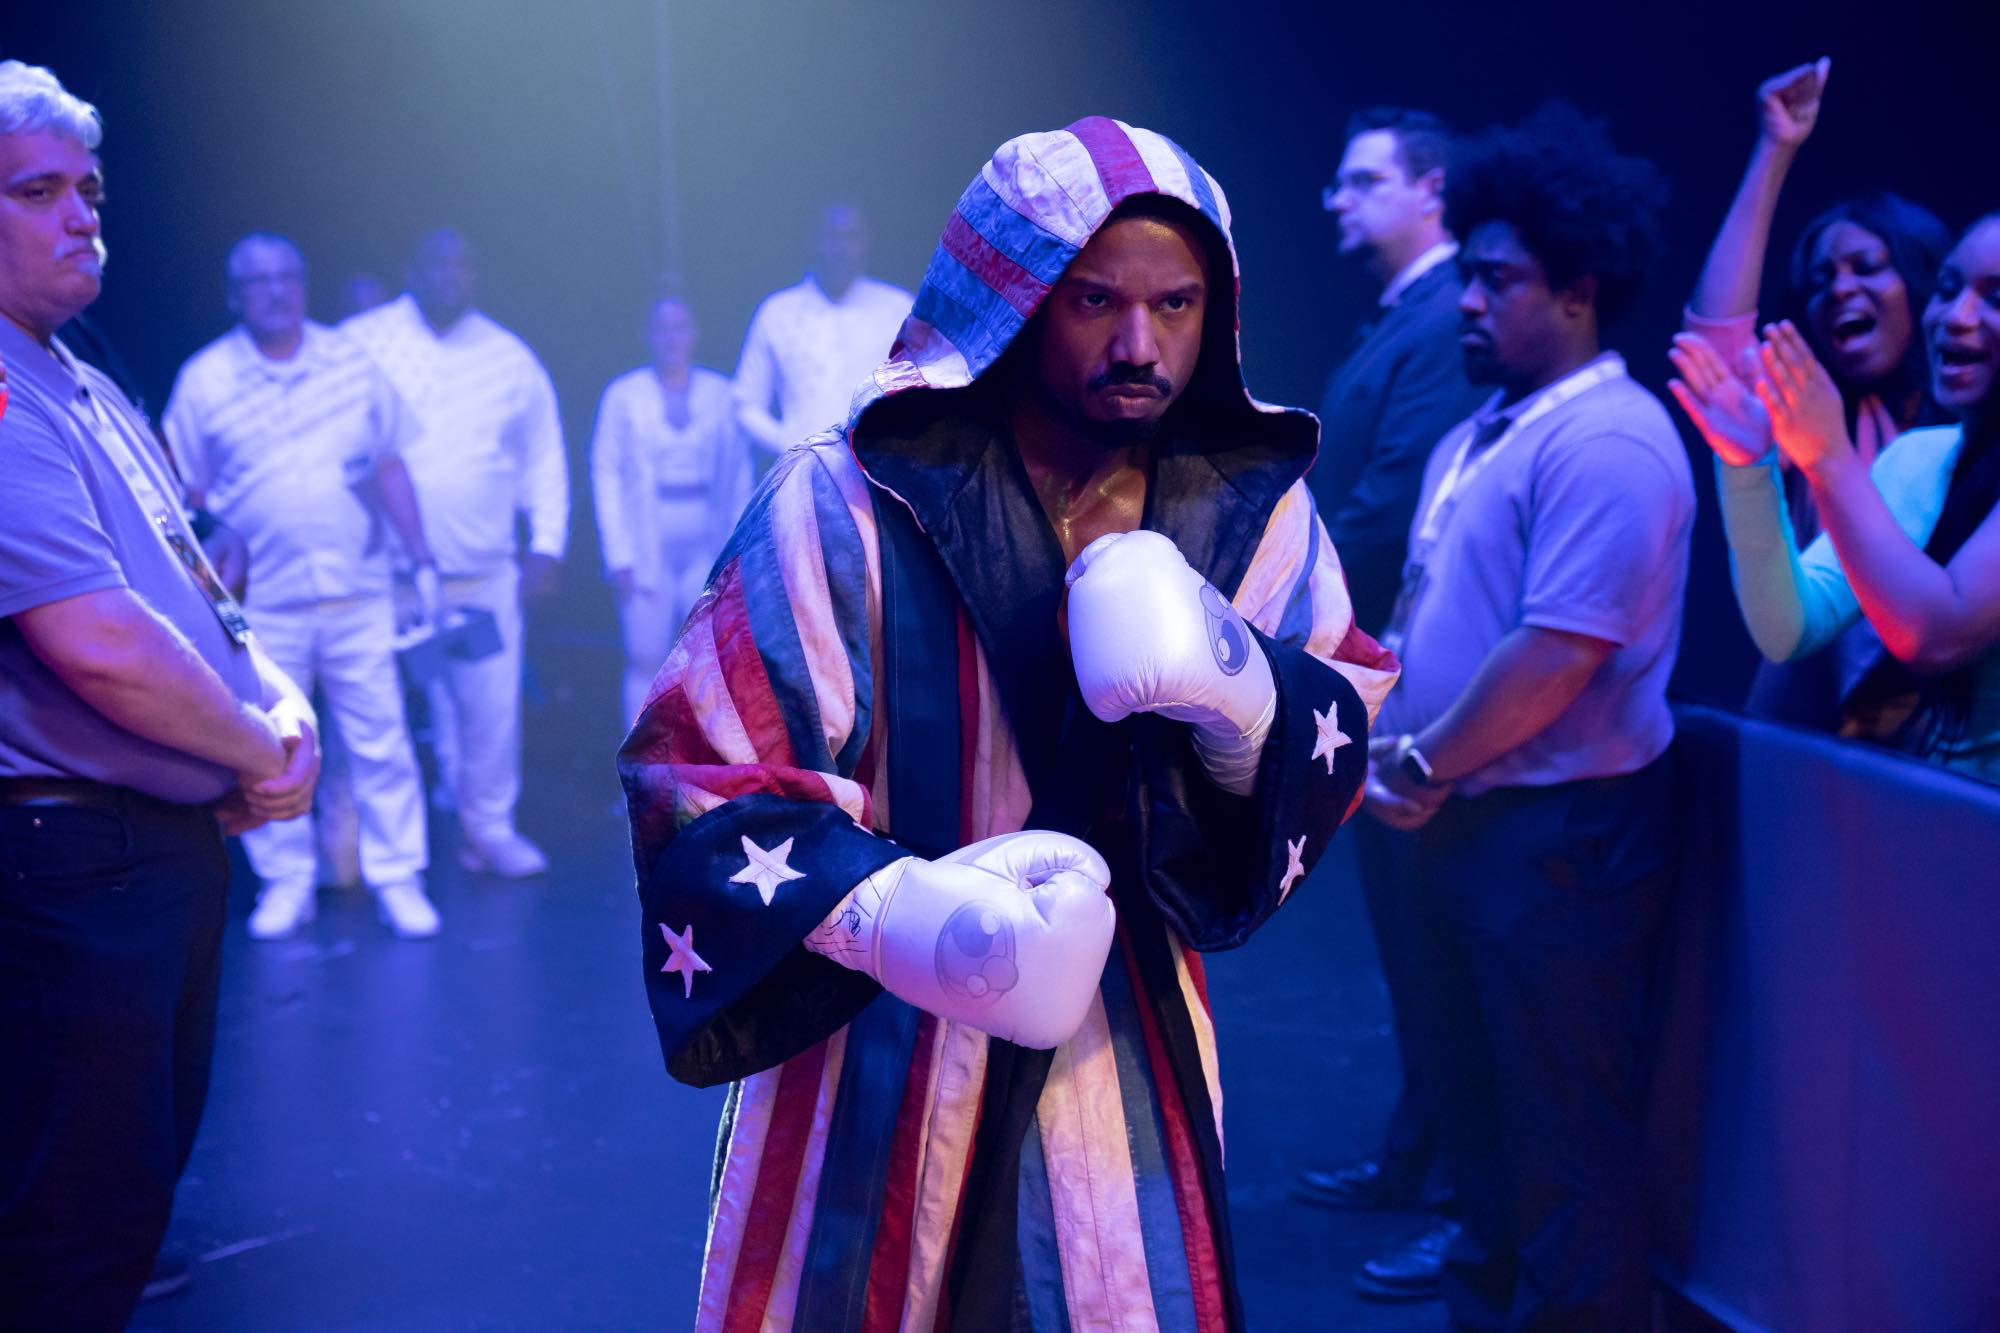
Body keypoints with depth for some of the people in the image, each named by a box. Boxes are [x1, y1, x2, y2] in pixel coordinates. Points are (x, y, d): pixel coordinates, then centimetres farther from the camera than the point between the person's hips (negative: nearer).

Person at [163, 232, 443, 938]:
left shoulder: (351, 362, 6)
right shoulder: (203, 379, 1)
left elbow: (391, 465, 10)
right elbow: (190, 496, 5)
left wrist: (421, 560, 7)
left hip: (359, 593, 1)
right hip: (260, 607, -1)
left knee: (380, 742, 1)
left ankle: (398, 879, 10)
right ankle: (286, 882, 18)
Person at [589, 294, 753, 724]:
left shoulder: (721, 394, 6)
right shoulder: (623, 395, 2)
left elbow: (739, 472, 9)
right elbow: (606, 475, 1)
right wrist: (620, 555, -5)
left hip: (708, 544, 1)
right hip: (647, 547, -1)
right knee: (645, 663, -4)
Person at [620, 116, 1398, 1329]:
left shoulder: (1252, 505, -3)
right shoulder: (848, 505, -17)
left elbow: (1340, 758, 2)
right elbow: (698, 777, -17)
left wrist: (1244, 697, -21)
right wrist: (887, 913, -34)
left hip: (1130, 1059, 4)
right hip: (884, 1063, -3)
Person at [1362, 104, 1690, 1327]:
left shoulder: (1608, 442, -19)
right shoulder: (1484, 434, 12)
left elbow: (1554, 659, -25)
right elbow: (1419, 607, 17)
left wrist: (1423, 768, -14)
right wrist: (1385, 743, 2)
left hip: (1559, 833, -10)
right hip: (1460, 821, 10)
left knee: (1564, 1135, 3)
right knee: (1473, 1102, 21)